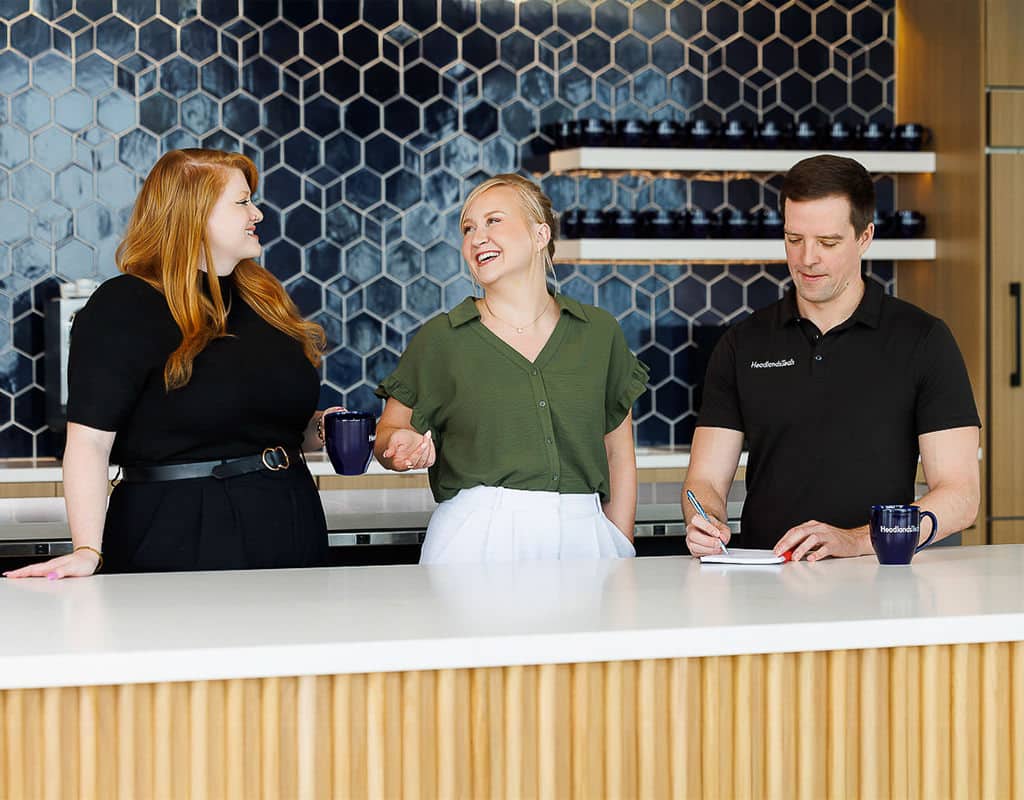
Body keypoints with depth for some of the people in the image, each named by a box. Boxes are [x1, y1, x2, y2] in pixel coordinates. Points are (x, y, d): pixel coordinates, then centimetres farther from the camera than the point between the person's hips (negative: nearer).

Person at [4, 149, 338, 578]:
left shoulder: (264, 299, 14)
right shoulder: (122, 307, -9)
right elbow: (89, 441, -17)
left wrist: (317, 430, 4)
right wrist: (88, 551, -28)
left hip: (290, 526, 7)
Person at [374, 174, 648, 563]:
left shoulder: (598, 332, 8)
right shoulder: (440, 338, 2)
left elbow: (619, 454, 13)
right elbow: (388, 431, 10)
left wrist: (621, 552, 7)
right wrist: (400, 445, -14)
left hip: (581, 537, 2)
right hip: (477, 540, -2)